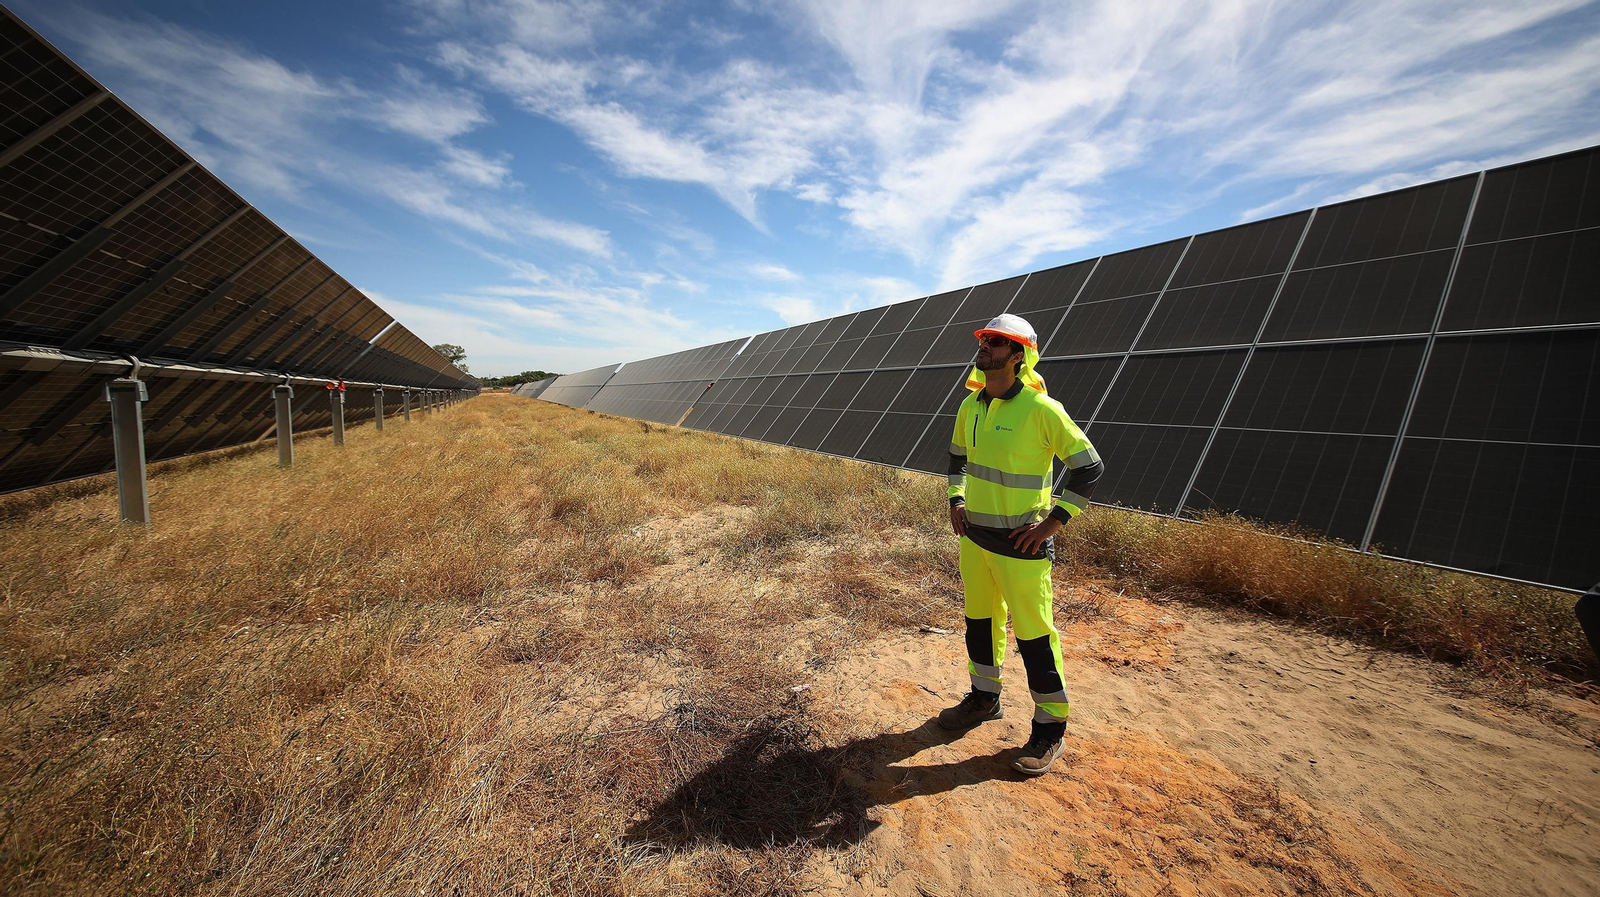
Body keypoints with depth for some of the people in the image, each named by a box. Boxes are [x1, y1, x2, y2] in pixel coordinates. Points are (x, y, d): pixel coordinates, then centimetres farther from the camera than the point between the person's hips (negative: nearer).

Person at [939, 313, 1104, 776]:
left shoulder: (1041, 408, -16)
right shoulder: (971, 405, 5)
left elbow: (1089, 466, -10)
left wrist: (1053, 520, -14)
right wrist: (956, 500, 9)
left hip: (1021, 546, -7)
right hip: (974, 537, 7)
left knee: (1034, 635, 4)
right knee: (980, 620, 20)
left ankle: (1050, 729, 25)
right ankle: (985, 698, 42)